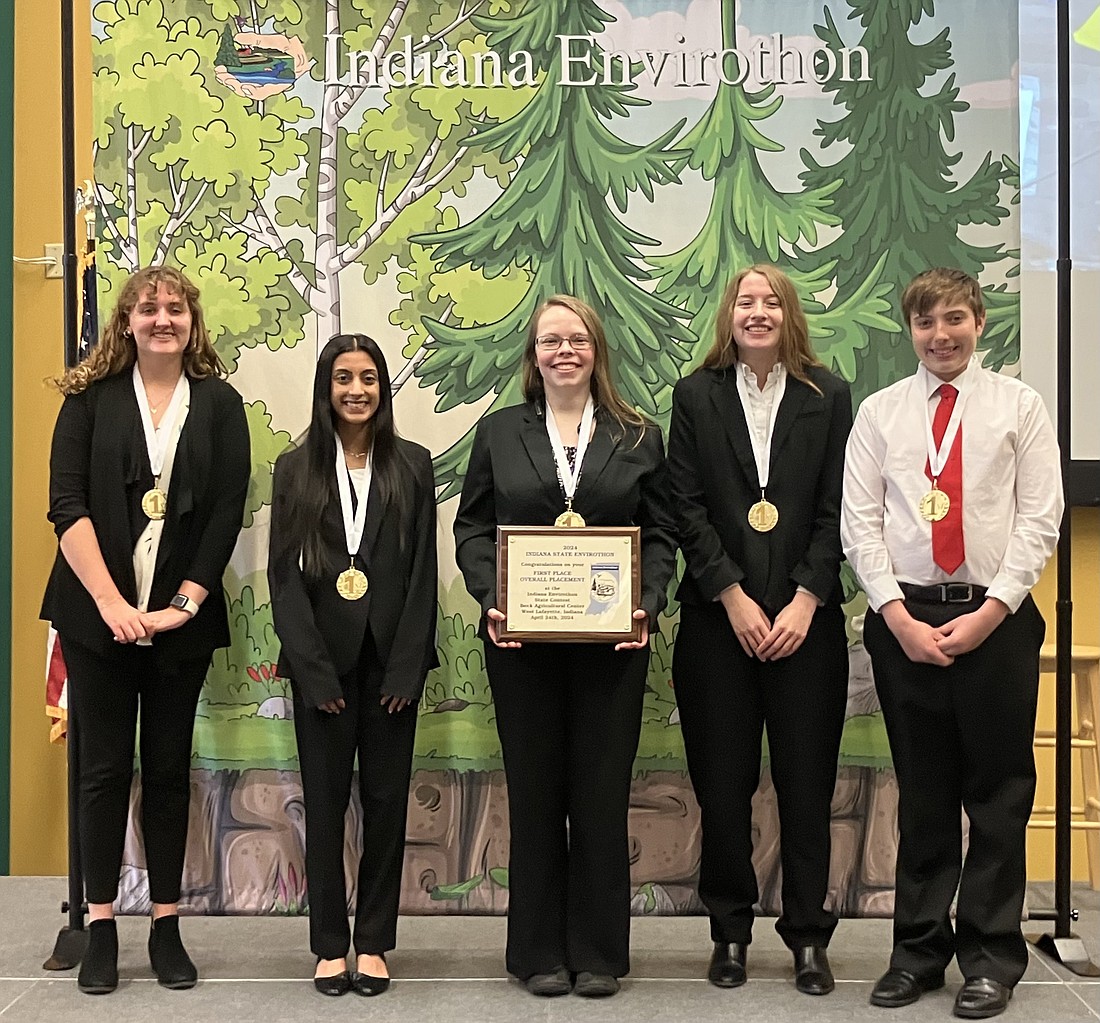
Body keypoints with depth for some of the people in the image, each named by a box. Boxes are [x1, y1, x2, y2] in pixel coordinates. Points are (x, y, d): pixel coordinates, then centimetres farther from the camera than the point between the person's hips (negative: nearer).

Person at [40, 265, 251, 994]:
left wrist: (183, 603, -11)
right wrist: (111, 602, -14)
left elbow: (227, 513, -1)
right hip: (99, 612, 0)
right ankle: (101, 927, 14)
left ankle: (168, 926, 16)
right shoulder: (90, 397, 3)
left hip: (182, 618, 1)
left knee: (169, 768, 8)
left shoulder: (220, 403, 4)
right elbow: (67, 505, -5)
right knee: (105, 768, 5)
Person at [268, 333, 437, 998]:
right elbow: (284, 575, 0)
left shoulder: (413, 465, 4)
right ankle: (330, 944, 16)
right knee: (325, 801, 5)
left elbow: (423, 572, 1)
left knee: (387, 800, 5)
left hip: (391, 660, 0)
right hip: (322, 660, 0)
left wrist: (406, 668, -7)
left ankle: (374, 942, 17)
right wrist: (314, 670, -9)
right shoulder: (295, 469, 4)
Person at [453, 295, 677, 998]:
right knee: (534, 789, 6)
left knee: (603, 790, 4)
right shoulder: (498, 433, 9)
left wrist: (647, 604, -10)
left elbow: (660, 535, 6)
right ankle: (539, 951, 18)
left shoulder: (639, 438, 8)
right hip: (522, 639, 0)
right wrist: (490, 600, -10)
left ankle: (598, 952, 16)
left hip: (613, 638, 0)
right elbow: (472, 527, 6)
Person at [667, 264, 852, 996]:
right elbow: (687, 508, 0)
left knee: (807, 782, 3)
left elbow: (836, 509, 1)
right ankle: (730, 932, 17)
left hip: (807, 618, 0)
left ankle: (809, 936, 15)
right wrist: (734, 598, -9)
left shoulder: (828, 396, 6)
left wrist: (805, 602, -9)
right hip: (717, 617, 0)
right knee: (722, 783, 4)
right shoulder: (696, 396, 6)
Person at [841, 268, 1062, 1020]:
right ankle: (920, 948, 21)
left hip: (997, 618, -1)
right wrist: (899, 616, -8)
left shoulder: (1020, 406, 3)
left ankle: (992, 956, 17)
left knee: (999, 791, 5)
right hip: (904, 618, 1)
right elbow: (860, 521, 2)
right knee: (922, 791, 10)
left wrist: (987, 612, -11)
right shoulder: (880, 412, 7)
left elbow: (1040, 519, -3)